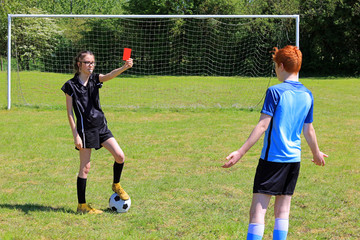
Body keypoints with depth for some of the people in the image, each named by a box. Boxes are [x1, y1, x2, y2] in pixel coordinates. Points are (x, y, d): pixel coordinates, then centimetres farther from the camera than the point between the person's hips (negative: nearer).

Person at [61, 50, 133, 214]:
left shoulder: (94, 79, 6)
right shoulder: (71, 85, -6)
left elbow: (110, 75, -16)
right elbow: (70, 113, -6)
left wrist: (125, 67, -36)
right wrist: (75, 135, -12)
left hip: (101, 127, 5)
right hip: (85, 129, -5)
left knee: (120, 156, -7)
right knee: (85, 167, 0)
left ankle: (116, 185, 20)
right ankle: (82, 205, 10)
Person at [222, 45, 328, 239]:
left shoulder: (275, 92, -10)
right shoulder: (307, 95, 8)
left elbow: (263, 125, -15)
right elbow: (308, 130, 15)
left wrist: (241, 152, -14)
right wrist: (316, 153, 32)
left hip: (272, 157, -6)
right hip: (294, 159, 6)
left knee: (258, 210, -5)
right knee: (282, 211, 11)